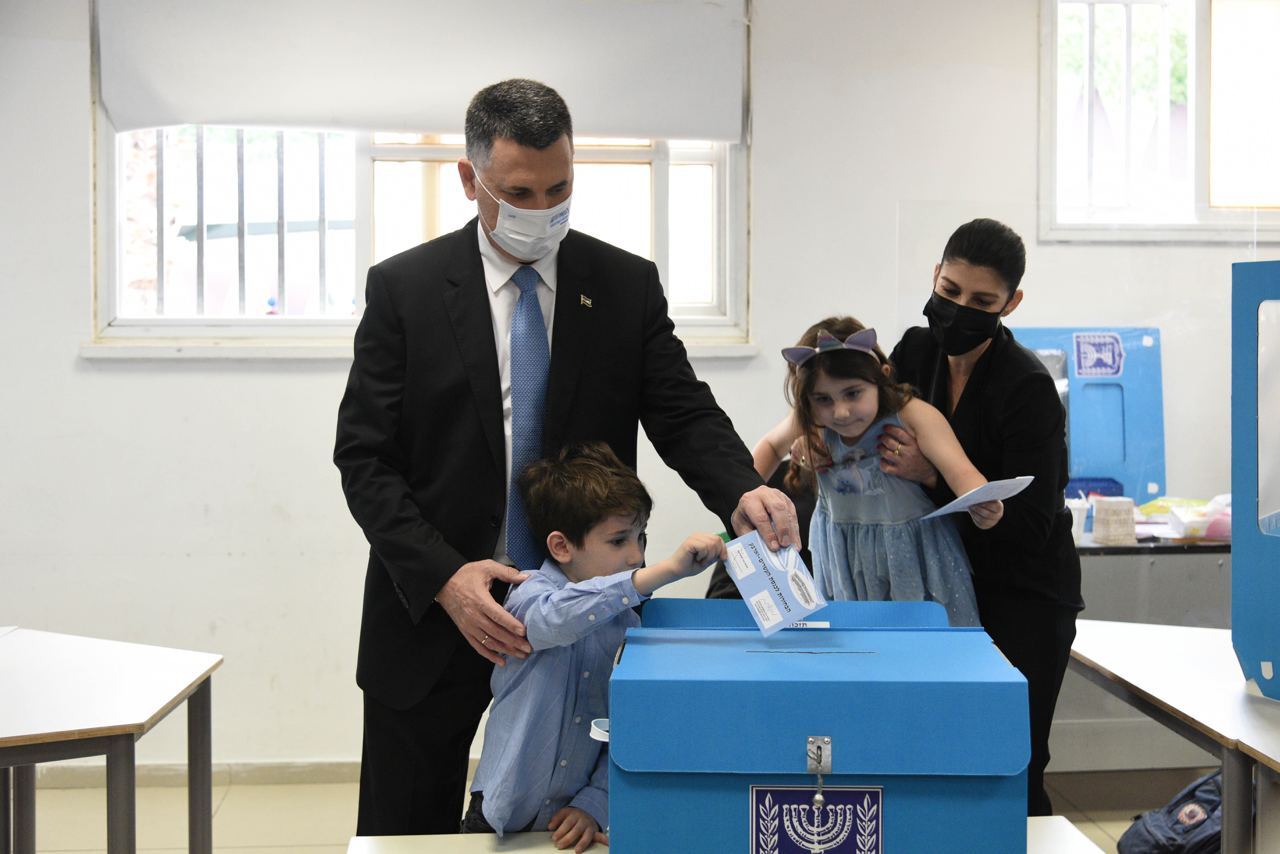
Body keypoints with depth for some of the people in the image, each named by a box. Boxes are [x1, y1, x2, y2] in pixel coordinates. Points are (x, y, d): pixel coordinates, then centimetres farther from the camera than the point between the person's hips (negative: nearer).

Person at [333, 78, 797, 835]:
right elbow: (364, 455, -5)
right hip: (433, 612, 0)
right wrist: (443, 576, -18)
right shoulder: (404, 287, -3)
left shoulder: (628, 285, 2)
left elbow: (684, 414, -1)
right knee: (407, 831, 11)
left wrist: (741, 492, -24)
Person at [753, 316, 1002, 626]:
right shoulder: (807, 423, -9)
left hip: (915, 554, -2)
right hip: (845, 559, 3)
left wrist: (980, 505, -49)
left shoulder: (913, 415, -19)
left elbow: (960, 472, -28)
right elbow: (771, 446, 13)